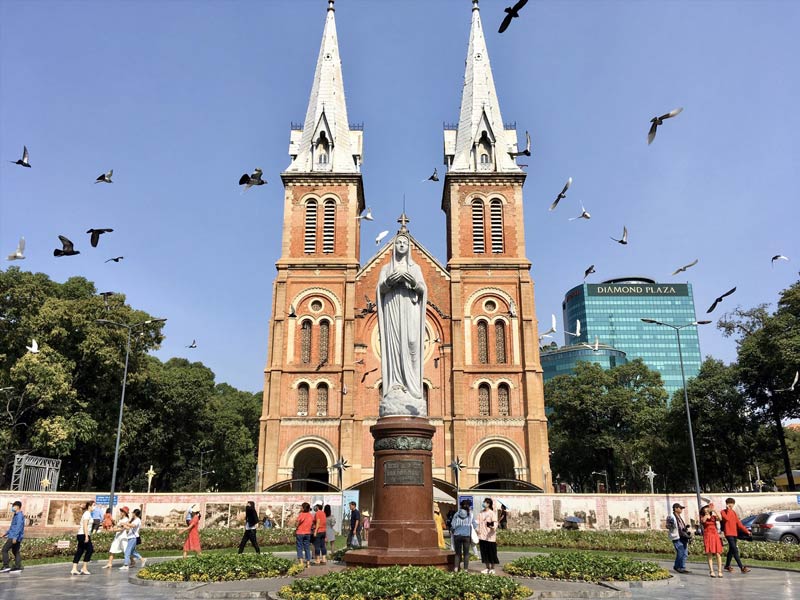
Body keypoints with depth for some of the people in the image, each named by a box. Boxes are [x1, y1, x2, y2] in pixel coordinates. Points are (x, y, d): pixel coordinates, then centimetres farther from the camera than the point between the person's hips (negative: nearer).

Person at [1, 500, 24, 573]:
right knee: (15, 551, 10)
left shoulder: (19, 515, -15)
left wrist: (15, 537, -27)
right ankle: (17, 567, 10)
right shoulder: (16, 515, 17)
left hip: (14, 537, -10)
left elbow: (19, 527, -23)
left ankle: (6, 566, -3)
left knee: (4, 550, -4)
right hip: (13, 536, 10)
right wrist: (7, 533, 31)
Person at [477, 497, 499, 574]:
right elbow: (478, 524, 11)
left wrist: (493, 527, -34)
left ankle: (492, 569, 14)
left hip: (490, 537, -5)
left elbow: (495, 523, -13)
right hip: (482, 536, 5)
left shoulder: (492, 513, -7)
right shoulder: (480, 513, 9)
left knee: (491, 553, 2)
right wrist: (478, 536, 7)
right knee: (484, 553, 10)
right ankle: (487, 568, 21)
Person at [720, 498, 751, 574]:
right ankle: (742, 567, -18)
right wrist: (729, 510, -15)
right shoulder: (723, 512, -5)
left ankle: (727, 566, 26)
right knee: (735, 551, -14)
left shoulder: (733, 512, 14)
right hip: (728, 533, -8)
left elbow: (738, 523, 16)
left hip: (734, 533, 8)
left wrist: (746, 530, 10)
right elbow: (727, 518, -25)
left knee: (731, 550, 14)